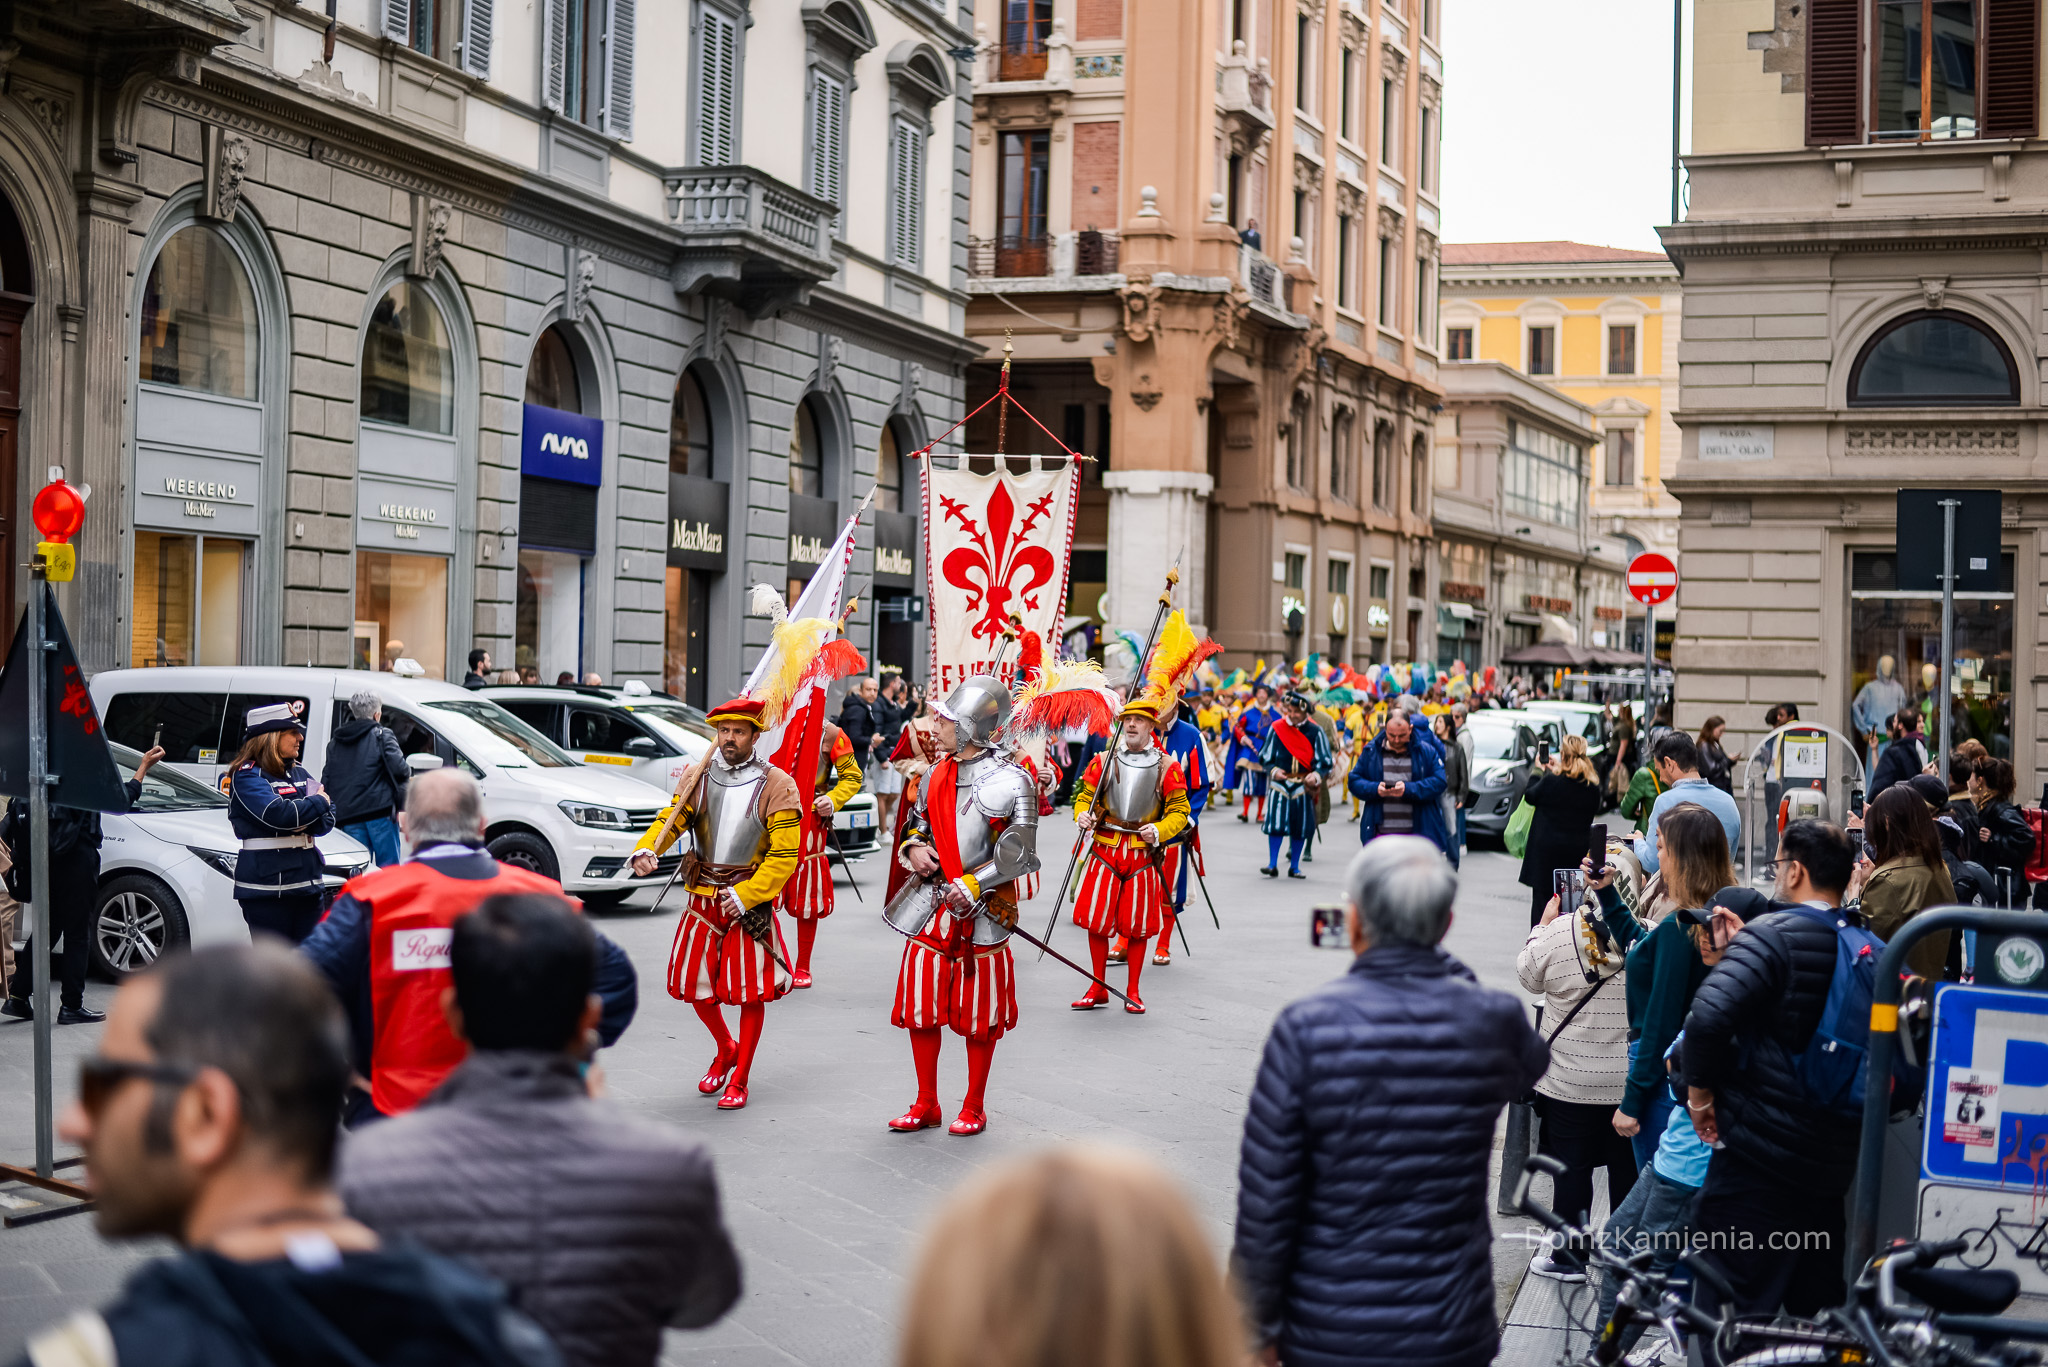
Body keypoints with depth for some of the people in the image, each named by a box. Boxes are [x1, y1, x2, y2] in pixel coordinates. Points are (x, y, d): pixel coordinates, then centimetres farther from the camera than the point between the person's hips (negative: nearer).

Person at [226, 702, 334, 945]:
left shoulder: (299, 773, 17)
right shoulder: (247, 775, -6)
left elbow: (327, 820, 12)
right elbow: (277, 813, -22)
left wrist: (303, 821, -11)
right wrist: (318, 802, -6)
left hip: (306, 883, 7)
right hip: (266, 886, -7)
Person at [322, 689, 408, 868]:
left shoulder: (334, 742, 17)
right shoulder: (382, 735, -1)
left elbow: (326, 781, 16)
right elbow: (398, 768, -13)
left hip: (348, 816, 5)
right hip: (380, 812, -5)